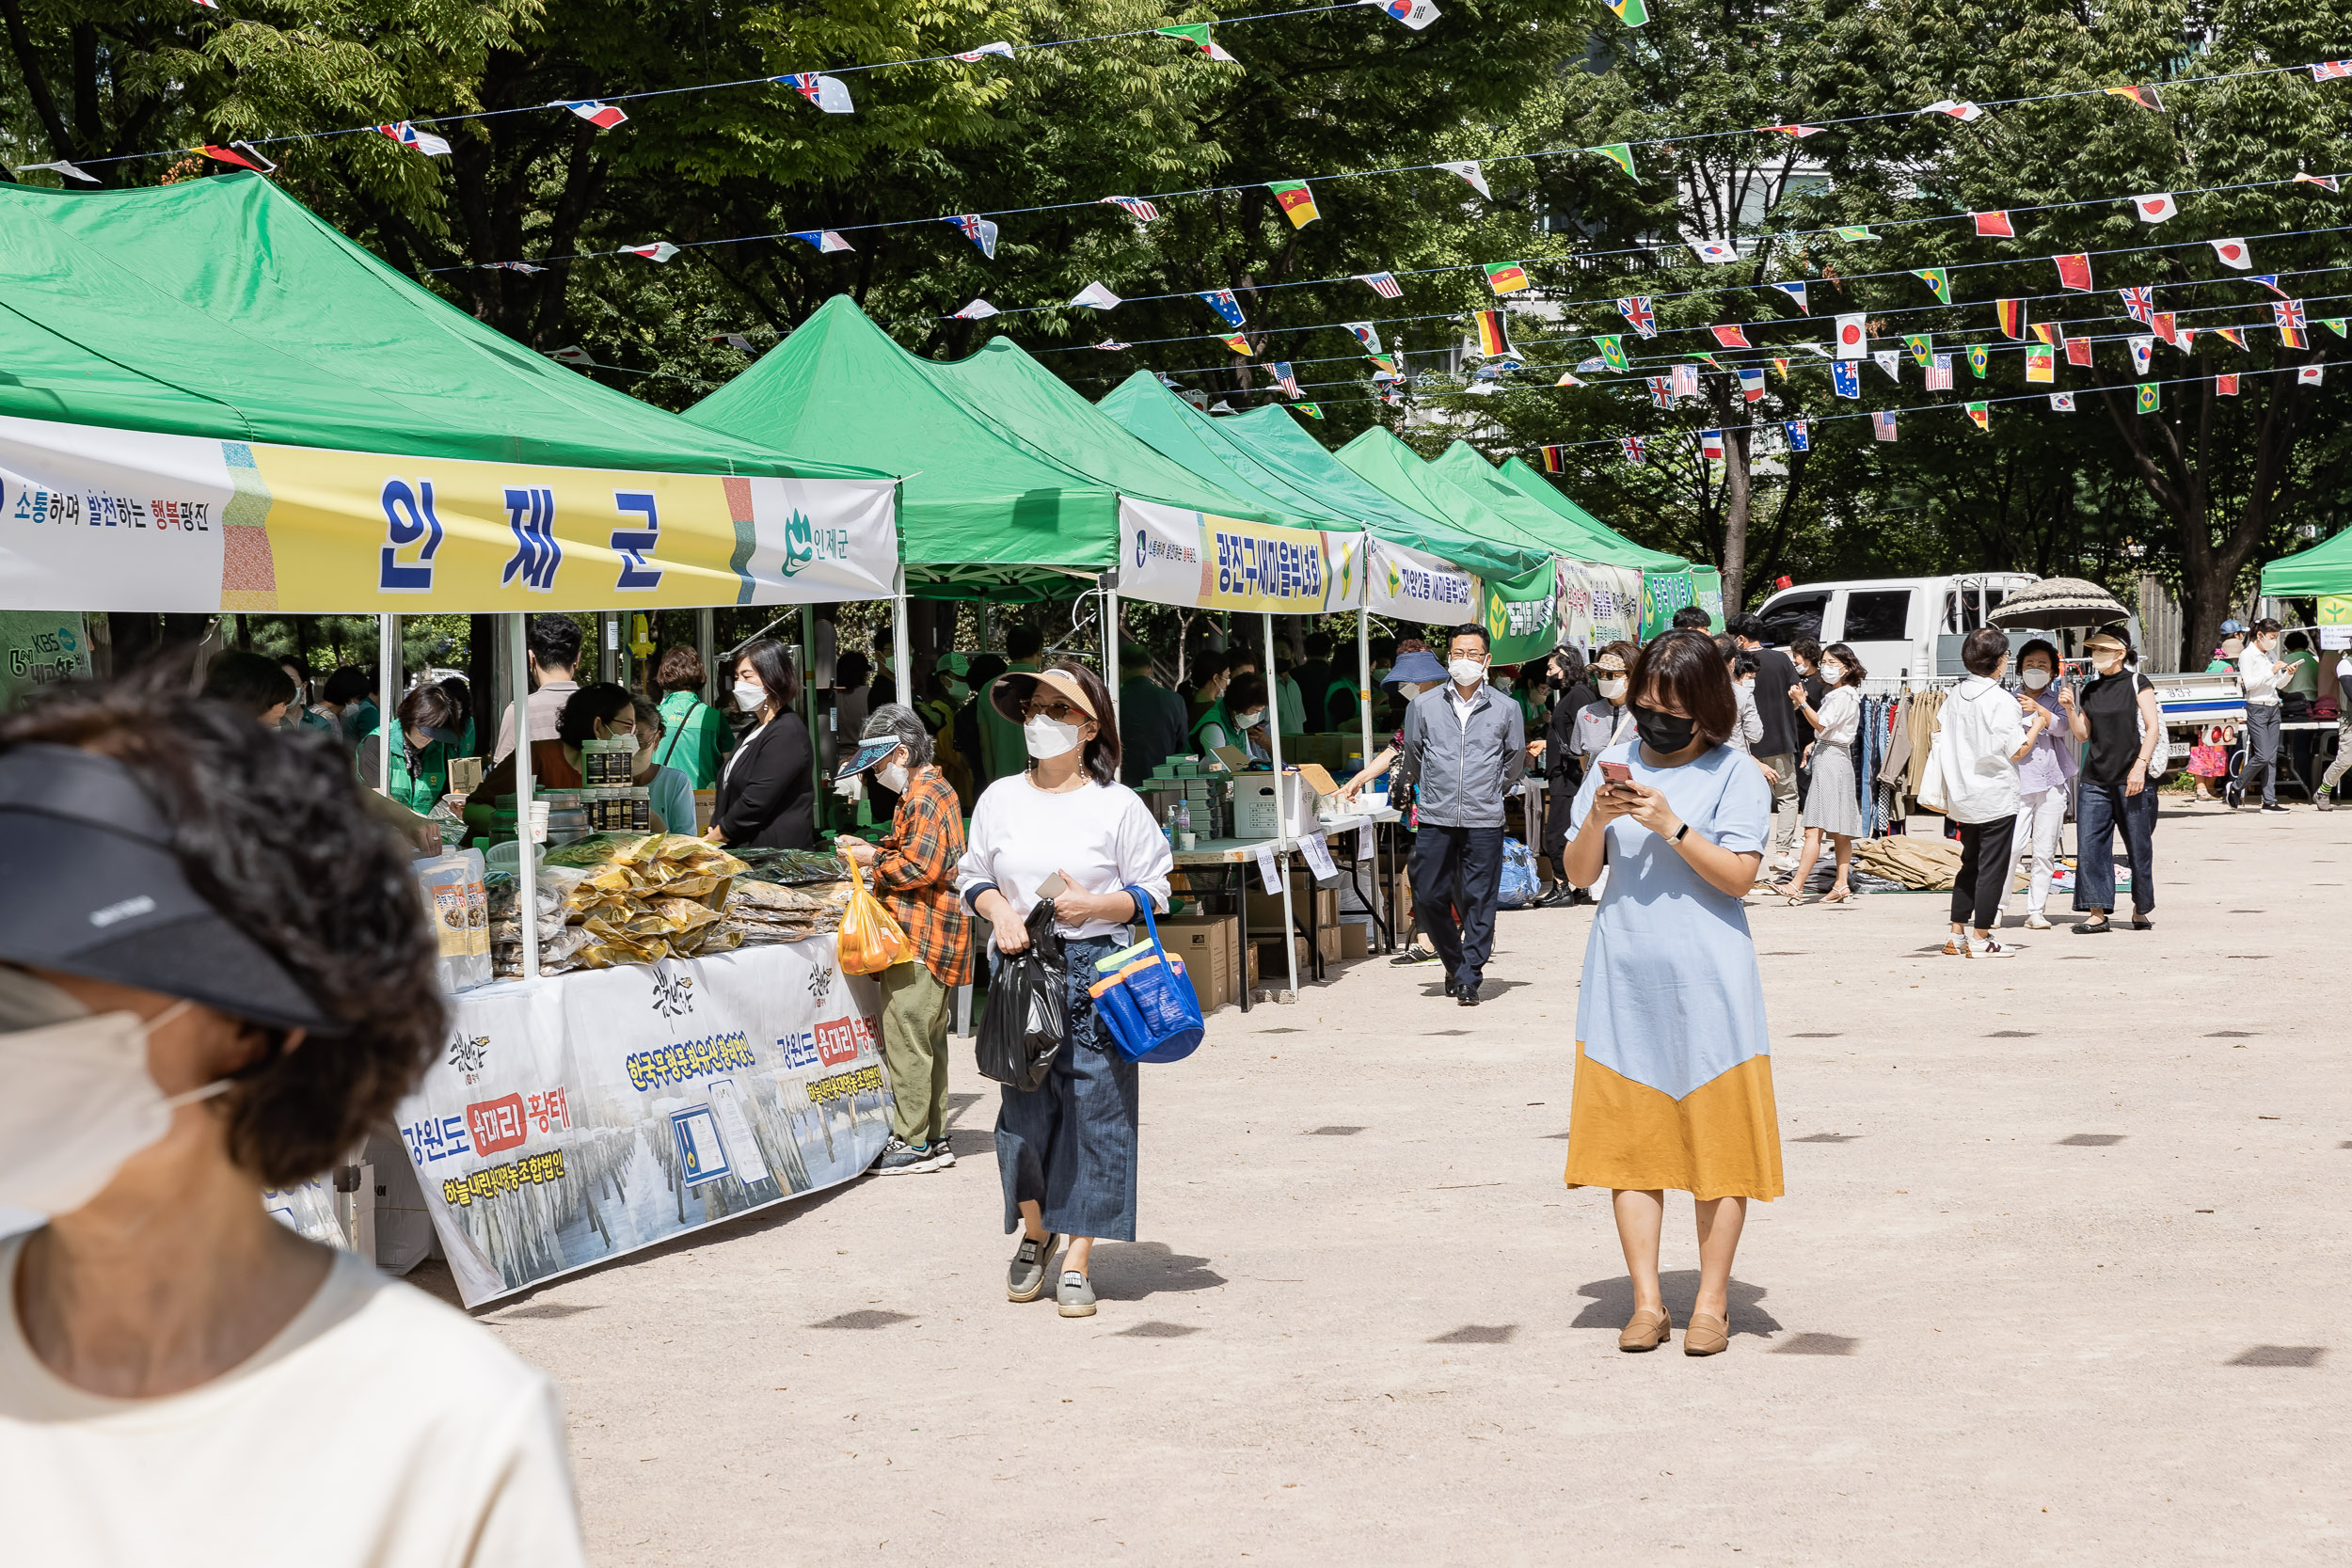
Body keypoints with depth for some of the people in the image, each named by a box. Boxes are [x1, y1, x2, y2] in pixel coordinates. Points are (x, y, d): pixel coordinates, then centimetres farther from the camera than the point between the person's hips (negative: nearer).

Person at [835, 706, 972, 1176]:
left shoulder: (924, 798, -15)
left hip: (918, 938, -11)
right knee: (929, 1038, 14)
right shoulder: (931, 789, 19)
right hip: (931, 937, 11)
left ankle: (911, 1143, -6)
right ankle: (934, 1138, 19)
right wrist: (874, 851, 14)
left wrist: (873, 860, -8)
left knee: (905, 1038, -8)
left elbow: (919, 868, -22)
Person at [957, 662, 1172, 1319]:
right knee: (1023, 1104, 3)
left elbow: (1153, 893, 2)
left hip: (1098, 965, -2)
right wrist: (1000, 912, -5)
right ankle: (1035, 1231, 28)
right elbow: (972, 875, 15)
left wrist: (1094, 905, -14)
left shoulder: (1117, 804, 0)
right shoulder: (1001, 798, 9)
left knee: (1092, 1108, -3)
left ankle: (1076, 1260, 5)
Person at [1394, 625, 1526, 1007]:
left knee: (1478, 901, -2)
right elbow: (1410, 758, 19)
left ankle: (1469, 978, 6)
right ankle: (1455, 963, 24)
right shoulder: (1423, 706, 5)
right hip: (1434, 819, 1)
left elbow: (1515, 761, 19)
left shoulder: (1506, 709, 4)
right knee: (1428, 897, 2)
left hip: (1484, 821, -1)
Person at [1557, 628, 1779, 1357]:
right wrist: (1598, 820, -11)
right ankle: (1646, 1300, 11)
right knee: (1626, 1135, 3)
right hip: (1623, 974, 4)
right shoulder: (1616, 763, 9)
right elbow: (1578, 873, 8)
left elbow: (1739, 874, -10)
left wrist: (1671, 825, -19)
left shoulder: (1734, 774, -1)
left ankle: (1712, 1301, 10)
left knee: (1717, 1137, 1)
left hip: (1706, 978, -3)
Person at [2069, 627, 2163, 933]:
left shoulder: (2137, 684, -1)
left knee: (2139, 847, 2)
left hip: (2132, 780, -5)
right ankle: (2097, 914, -2)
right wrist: (2071, 709, -1)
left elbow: (2153, 728, -6)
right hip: (2095, 779, 5)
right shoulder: (2091, 691, 13)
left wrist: (2140, 766, -15)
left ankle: (2141, 910, 16)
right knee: (2089, 846, -4)